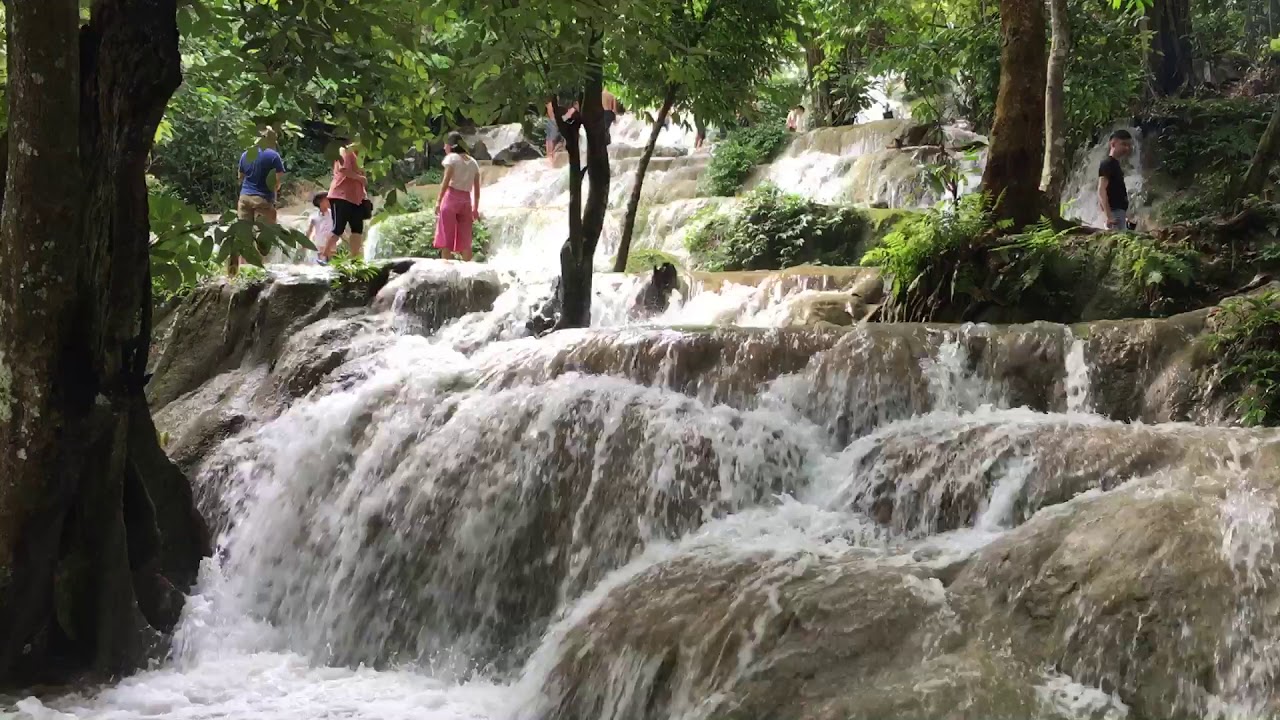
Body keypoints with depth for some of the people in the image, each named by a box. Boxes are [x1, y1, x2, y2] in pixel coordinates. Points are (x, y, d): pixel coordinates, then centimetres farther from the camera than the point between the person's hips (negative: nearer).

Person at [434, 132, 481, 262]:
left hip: (451, 198, -5)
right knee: (465, 241, 7)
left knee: (446, 238, -3)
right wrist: (476, 208, 17)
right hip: (466, 201, 5)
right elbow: (477, 189, 12)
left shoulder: (451, 158, 0)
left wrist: (438, 201, -12)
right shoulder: (473, 162, 15)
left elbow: (446, 181, -11)